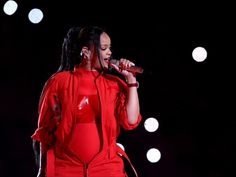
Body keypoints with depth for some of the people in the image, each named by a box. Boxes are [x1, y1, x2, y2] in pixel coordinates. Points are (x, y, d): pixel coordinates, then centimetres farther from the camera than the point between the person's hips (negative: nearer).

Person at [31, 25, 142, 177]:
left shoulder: (114, 84, 6)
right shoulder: (59, 81, 1)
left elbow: (131, 121, -5)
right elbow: (45, 130, 4)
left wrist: (131, 80, -3)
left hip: (107, 165, 2)